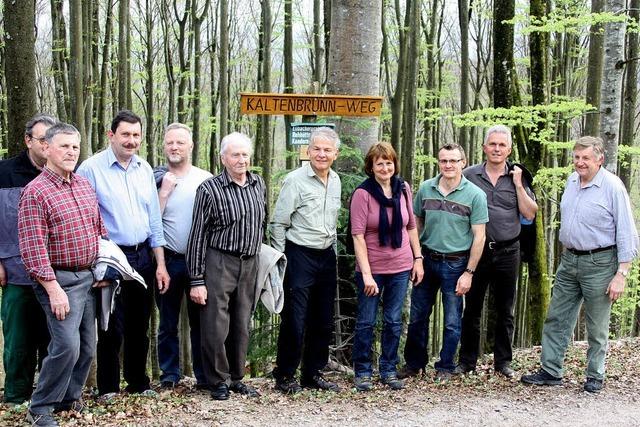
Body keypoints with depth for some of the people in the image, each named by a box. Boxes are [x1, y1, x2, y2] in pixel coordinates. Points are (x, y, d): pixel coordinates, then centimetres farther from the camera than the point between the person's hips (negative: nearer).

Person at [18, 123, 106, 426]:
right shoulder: (35, 192, -11)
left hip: (89, 277, 7)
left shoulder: (85, 186, 11)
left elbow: (99, 230, 21)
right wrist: (53, 289, -19)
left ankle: (69, 398, 29)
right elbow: (32, 248, -16)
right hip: (60, 280, -7)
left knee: (87, 347, 10)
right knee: (67, 345, -14)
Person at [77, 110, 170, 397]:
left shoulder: (145, 169, 9)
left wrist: (160, 264, 10)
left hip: (143, 257, 5)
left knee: (139, 325, 13)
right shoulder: (91, 168, -8)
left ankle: (138, 382, 27)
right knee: (112, 329, 1)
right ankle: (108, 389, 15)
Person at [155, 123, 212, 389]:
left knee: (200, 319, 5)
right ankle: (169, 374, 19)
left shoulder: (206, 180, 3)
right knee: (168, 321, 8)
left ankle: (204, 375, 15)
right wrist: (164, 191, -13)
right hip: (169, 259, 0)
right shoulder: (157, 179, 1)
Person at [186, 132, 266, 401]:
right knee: (216, 326, -3)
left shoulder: (259, 184, 7)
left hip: (250, 264, 5)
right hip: (219, 263, -5)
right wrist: (197, 280, -10)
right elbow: (198, 236, -8)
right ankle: (219, 381, 13)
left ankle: (236, 378, 25)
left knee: (242, 326, 12)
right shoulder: (209, 189, -8)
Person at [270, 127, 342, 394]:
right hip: (299, 255, -7)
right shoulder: (295, 180, -10)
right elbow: (278, 224, -7)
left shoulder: (335, 181, 10)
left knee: (323, 322, 11)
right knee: (295, 321, -5)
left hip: (327, 257, 7)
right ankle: (284, 376, 9)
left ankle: (313, 374, 24)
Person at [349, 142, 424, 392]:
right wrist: (366, 274, -18)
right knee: (366, 322, 5)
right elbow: (358, 236, -14)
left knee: (393, 322, 11)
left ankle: (389, 371, 23)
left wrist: (418, 259, 6)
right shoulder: (362, 194, -12)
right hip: (372, 268, -4)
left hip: (401, 267, 4)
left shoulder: (404, 189, 2)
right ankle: (362, 373, 19)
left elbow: (411, 226, 11)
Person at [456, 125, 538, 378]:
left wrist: (518, 185, -8)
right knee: (472, 309, 6)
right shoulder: (470, 175, 1)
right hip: (476, 250, -1)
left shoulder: (517, 178, 5)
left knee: (505, 311, 10)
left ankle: (503, 361, 21)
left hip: (507, 252, 1)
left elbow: (530, 214, -1)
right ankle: (467, 361, 16)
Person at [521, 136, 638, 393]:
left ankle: (595, 377, 20)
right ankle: (551, 371, 17)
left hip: (599, 263, -6)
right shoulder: (572, 181, 6)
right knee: (556, 319, 8)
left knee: (597, 326, 6)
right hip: (569, 259, 6)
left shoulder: (612, 187, -14)